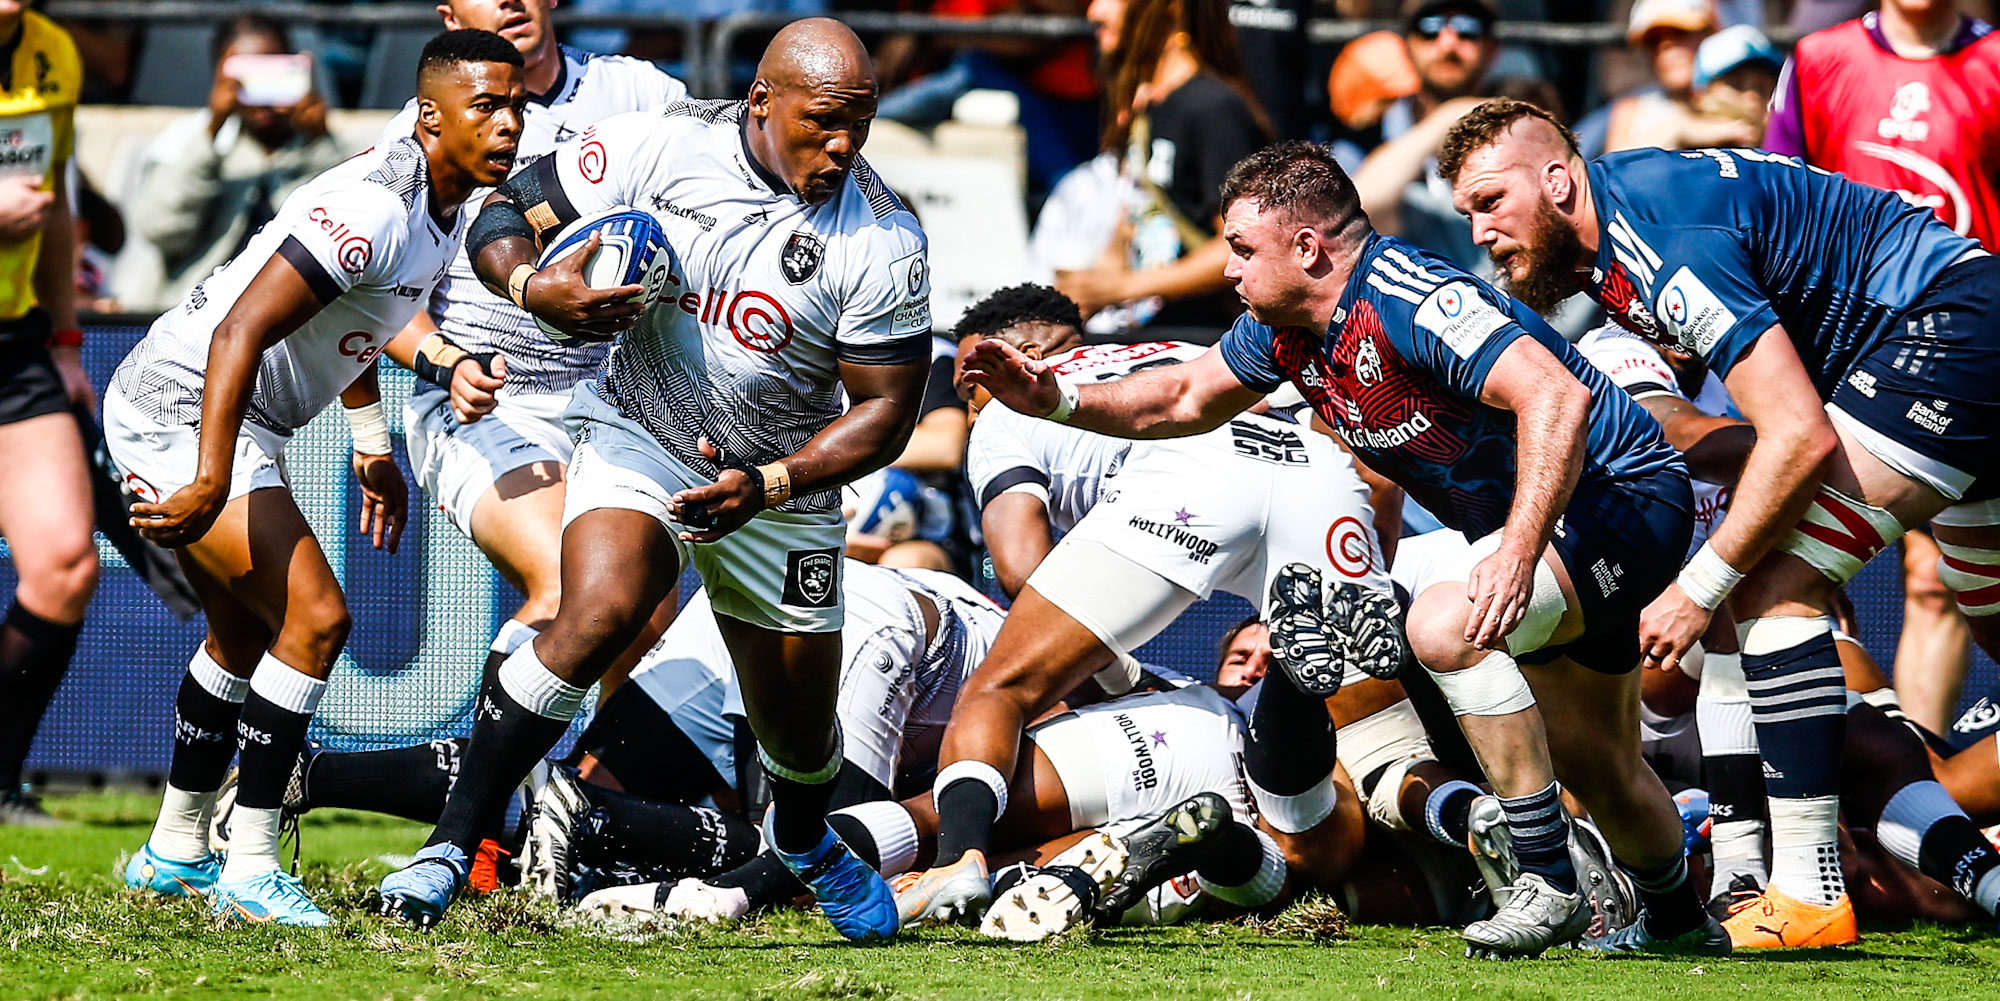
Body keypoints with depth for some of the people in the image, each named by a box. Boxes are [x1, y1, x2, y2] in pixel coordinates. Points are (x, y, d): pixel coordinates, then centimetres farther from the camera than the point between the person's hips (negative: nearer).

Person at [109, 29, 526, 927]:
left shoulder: (445, 212, 6)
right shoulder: (374, 210, -26)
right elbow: (241, 335, -30)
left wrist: (373, 449, 27)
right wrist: (212, 483, -33)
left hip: (224, 421, 11)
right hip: (183, 412, -11)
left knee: (245, 631, 23)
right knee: (313, 617, -15)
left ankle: (175, 854, 36)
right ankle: (251, 868, -10)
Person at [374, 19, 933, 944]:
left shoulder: (882, 242, -16)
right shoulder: (658, 149, -16)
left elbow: (885, 409, -10)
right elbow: (503, 221, -7)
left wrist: (767, 487, -23)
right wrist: (536, 289, -30)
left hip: (780, 483, 2)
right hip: (640, 441, -2)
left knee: (800, 734, 12)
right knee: (597, 615, -30)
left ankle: (803, 837, 50)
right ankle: (452, 848, -25)